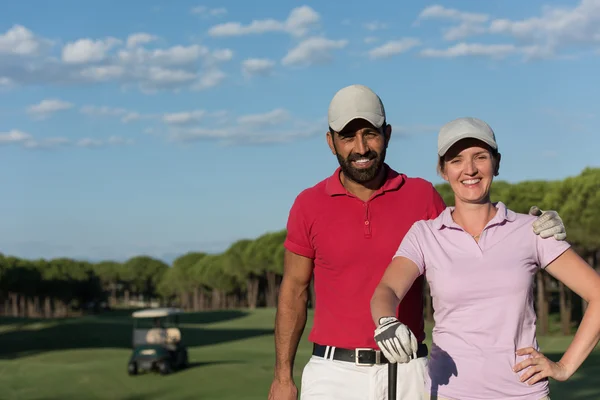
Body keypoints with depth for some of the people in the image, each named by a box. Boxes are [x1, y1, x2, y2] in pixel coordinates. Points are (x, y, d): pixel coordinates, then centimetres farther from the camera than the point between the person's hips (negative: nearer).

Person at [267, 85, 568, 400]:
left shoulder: (421, 195, 2)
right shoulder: (309, 205, 0)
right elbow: (294, 290, 7)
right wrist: (283, 375, 5)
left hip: (407, 374, 1)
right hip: (333, 374, -1)